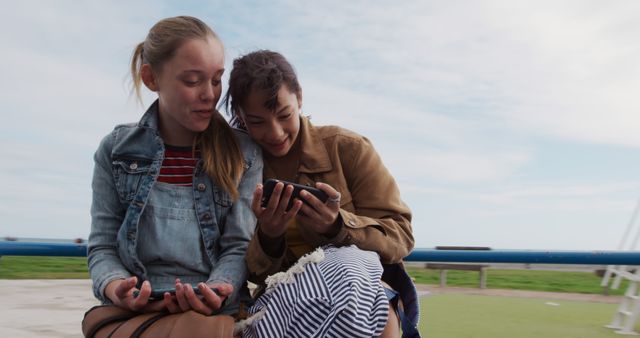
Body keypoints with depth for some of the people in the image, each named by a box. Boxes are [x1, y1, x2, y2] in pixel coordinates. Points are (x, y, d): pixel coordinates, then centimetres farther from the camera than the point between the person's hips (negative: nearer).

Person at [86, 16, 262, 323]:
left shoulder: (242, 154, 4)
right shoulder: (116, 150, 7)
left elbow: (238, 246, 0)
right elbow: (103, 246, 7)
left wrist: (215, 293, -20)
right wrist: (116, 288, -15)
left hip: (215, 311, -1)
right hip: (134, 310, 1)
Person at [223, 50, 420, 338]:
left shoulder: (347, 147, -3)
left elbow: (399, 236, -5)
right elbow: (252, 273, 3)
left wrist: (338, 226, -24)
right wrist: (267, 238, -20)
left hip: (363, 281, 0)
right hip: (282, 296, 1)